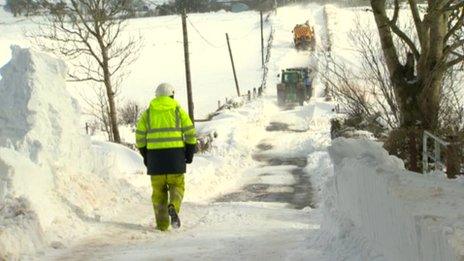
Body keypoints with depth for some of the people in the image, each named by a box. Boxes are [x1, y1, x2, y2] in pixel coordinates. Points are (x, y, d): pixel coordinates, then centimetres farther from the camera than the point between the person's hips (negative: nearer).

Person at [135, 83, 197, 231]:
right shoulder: (177, 110, 6)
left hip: (155, 155, 1)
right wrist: (190, 151, 8)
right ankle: (173, 207, -19)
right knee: (177, 186, 11)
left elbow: (140, 135, 5)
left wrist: (145, 154, 14)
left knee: (159, 190, 11)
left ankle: (162, 224, 7)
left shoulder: (148, 112, 9)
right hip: (175, 153, -1)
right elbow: (190, 131, 0)